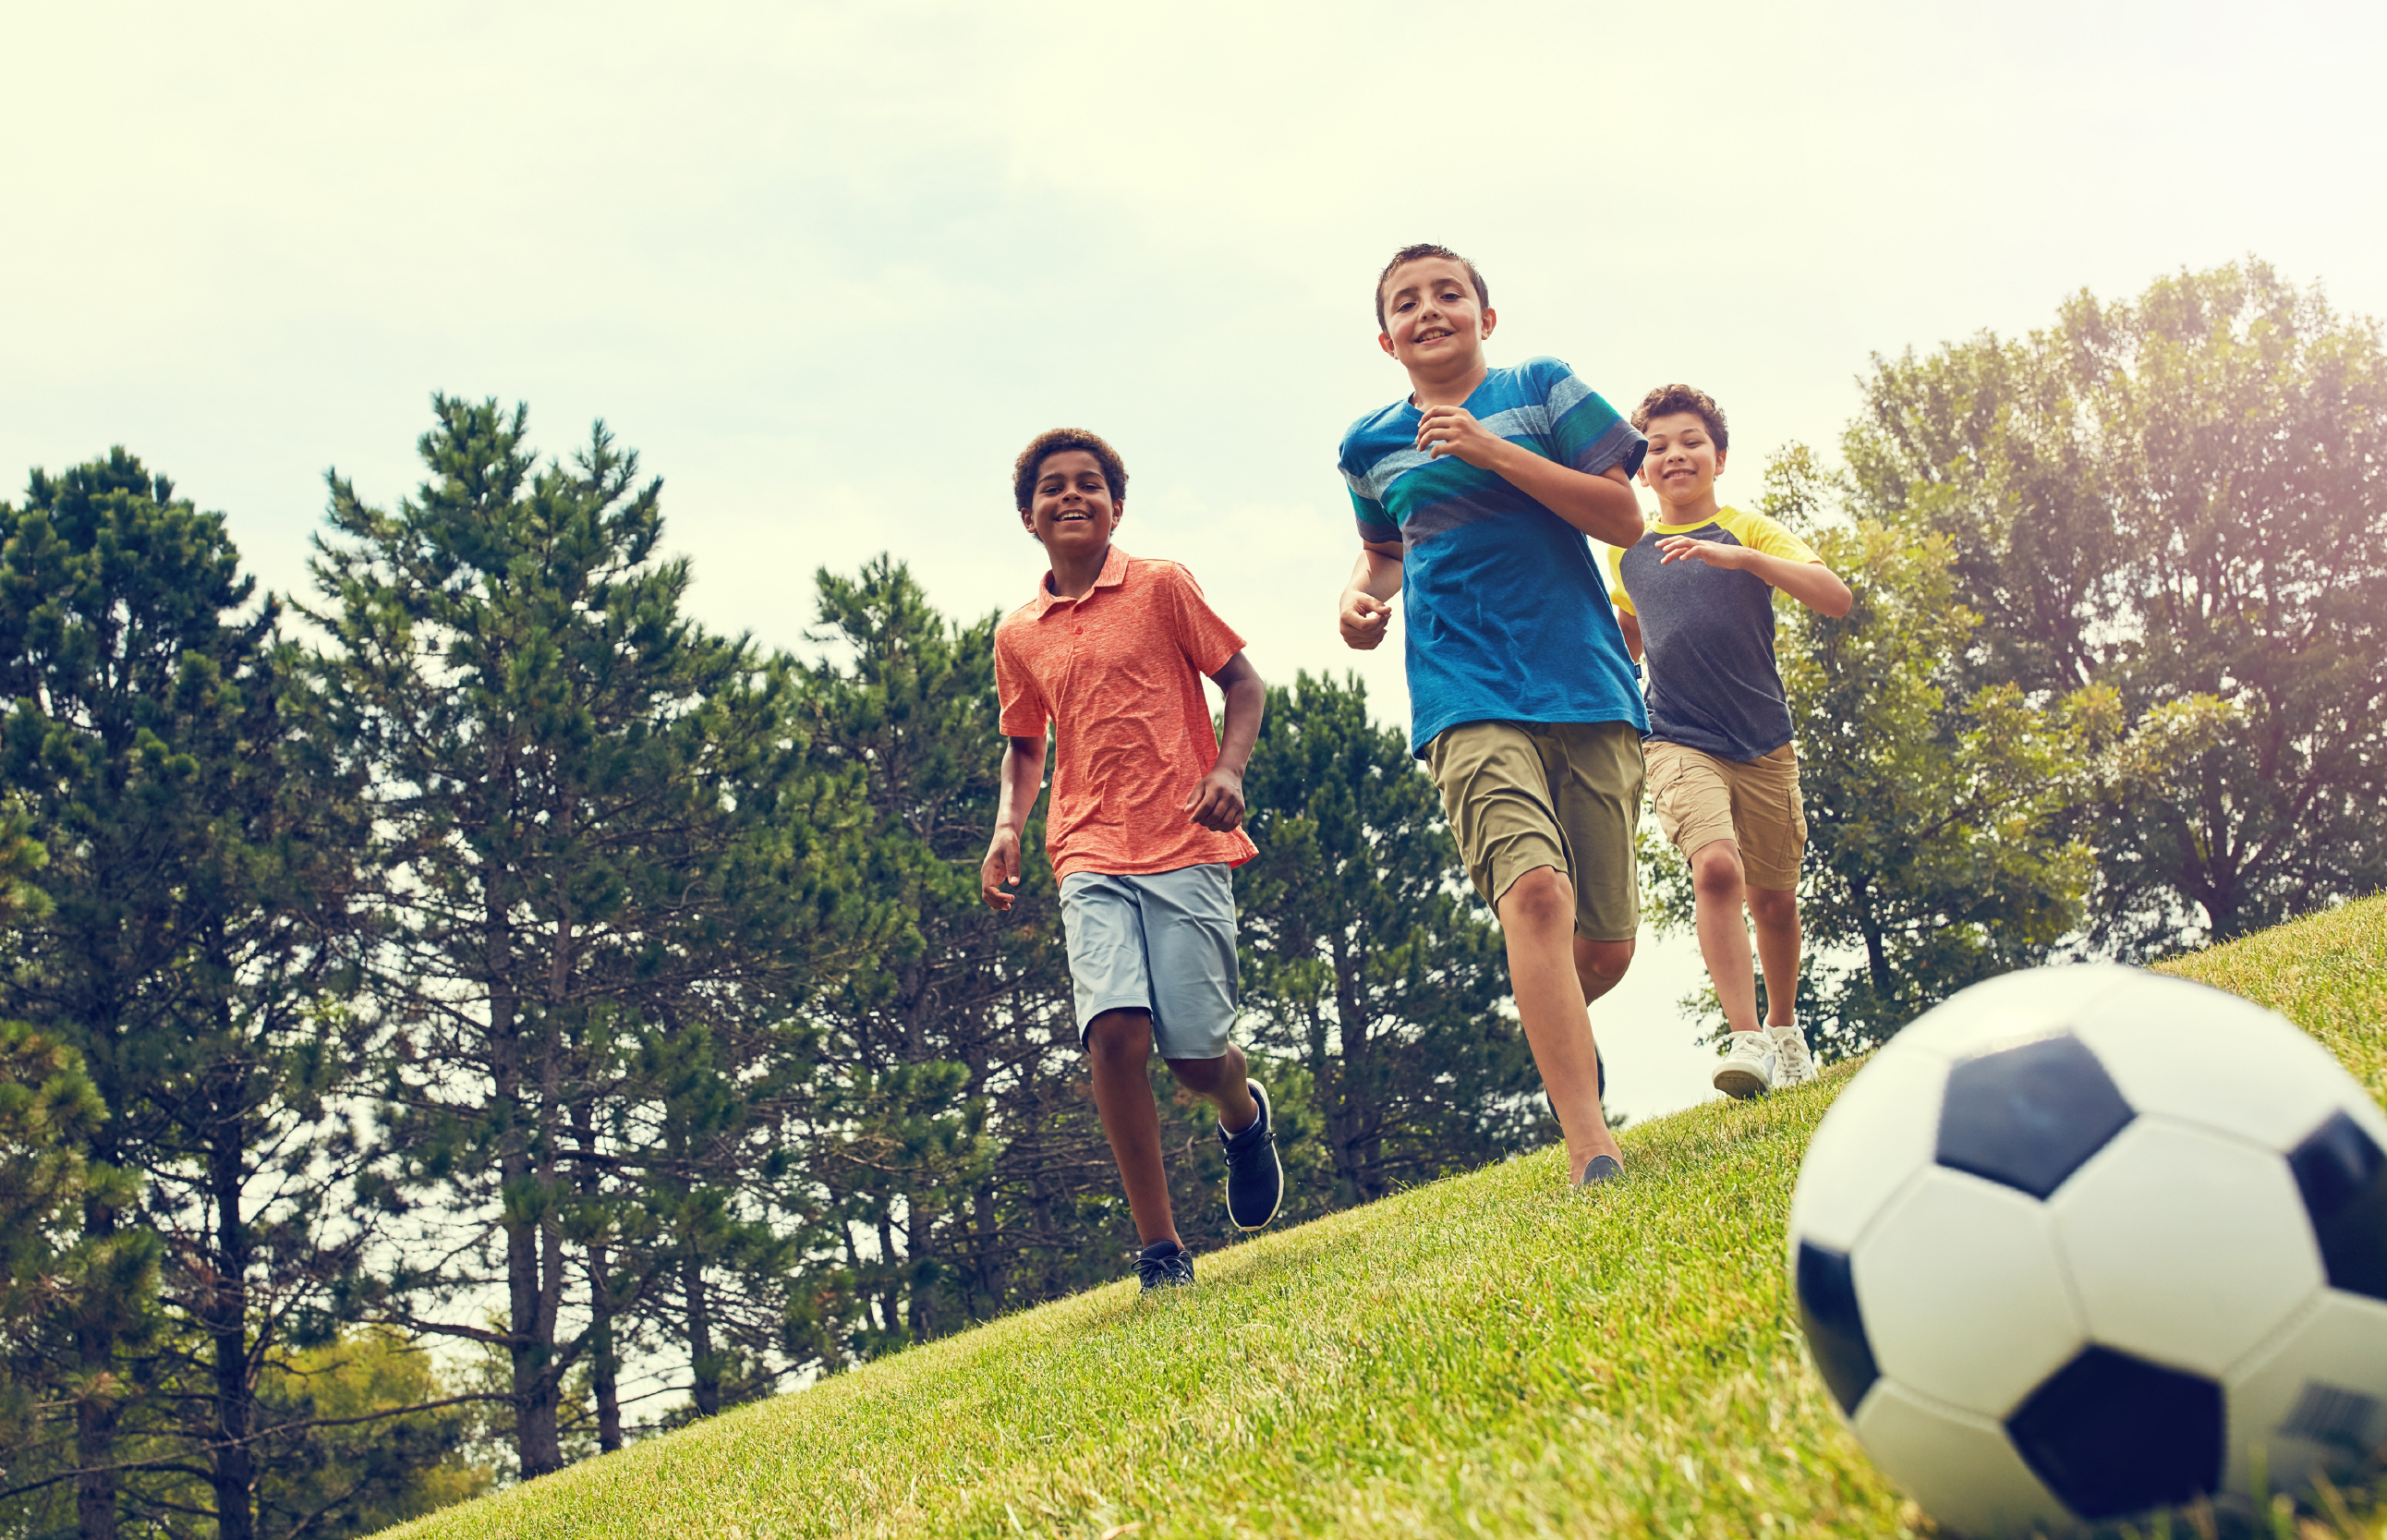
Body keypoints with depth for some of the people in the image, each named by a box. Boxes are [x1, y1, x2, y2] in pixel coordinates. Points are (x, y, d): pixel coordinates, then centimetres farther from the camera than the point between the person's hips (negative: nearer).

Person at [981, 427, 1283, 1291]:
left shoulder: (1161, 587, 4)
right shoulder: (1017, 636, 14)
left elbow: (1242, 682, 7)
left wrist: (1229, 769, -11)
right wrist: (1007, 825, 7)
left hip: (1185, 848, -2)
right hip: (1090, 858, 2)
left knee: (1196, 1056, -5)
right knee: (1115, 1032, -19)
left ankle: (1245, 1115, 35)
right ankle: (1161, 1249, -8)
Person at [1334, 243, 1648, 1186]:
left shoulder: (1542, 390, 8)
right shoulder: (1371, 448, 16)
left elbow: (1624, 517, -2)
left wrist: (1492, 450, -9)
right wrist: (1361, 595, 10)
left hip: (1585, 684, 1)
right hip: (1467, 699, 0)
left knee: (1607, 944, 2)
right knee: (1534, 889, -26)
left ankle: (1560, 1025, 40)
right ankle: (1592, 1152, -30)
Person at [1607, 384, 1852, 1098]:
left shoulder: (1750, 531, -1)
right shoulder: (1626, 550, 8)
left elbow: (1835, 597, -17)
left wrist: (1740, 558, -26)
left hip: (1763, 744, 0)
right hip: (1678, 742, 0)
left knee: (1773, 898, 9)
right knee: (1715, 865, -25)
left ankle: (1784, 1027, 34)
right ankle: (1747, 1040, -24)